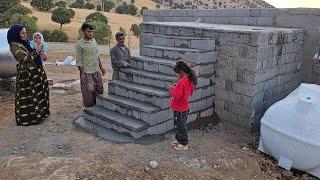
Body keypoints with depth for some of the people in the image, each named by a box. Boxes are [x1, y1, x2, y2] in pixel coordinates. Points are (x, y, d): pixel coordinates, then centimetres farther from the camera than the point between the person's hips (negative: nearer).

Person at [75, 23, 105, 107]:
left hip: (96, 71, 6)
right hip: (87, 72, -6)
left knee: (99, 89, 11)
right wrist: (82, 73, -14)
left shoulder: (94, 41, 8)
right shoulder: (80, 45, -10)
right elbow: (79, 60, -10)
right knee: (89, 91, 0)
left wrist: (101, 67, 16)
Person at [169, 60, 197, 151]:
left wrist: (172, 89, -11)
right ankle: (179, 140, 37)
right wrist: (176, 87, 4)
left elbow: (176, 96, -29)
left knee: (180, 126, 6)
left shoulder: (181, 82, -28)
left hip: (179, 109, -9)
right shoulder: (189, 80, 1)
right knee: (179, 125, 23)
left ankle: (184, 144, 18)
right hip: (185, 107, 9)